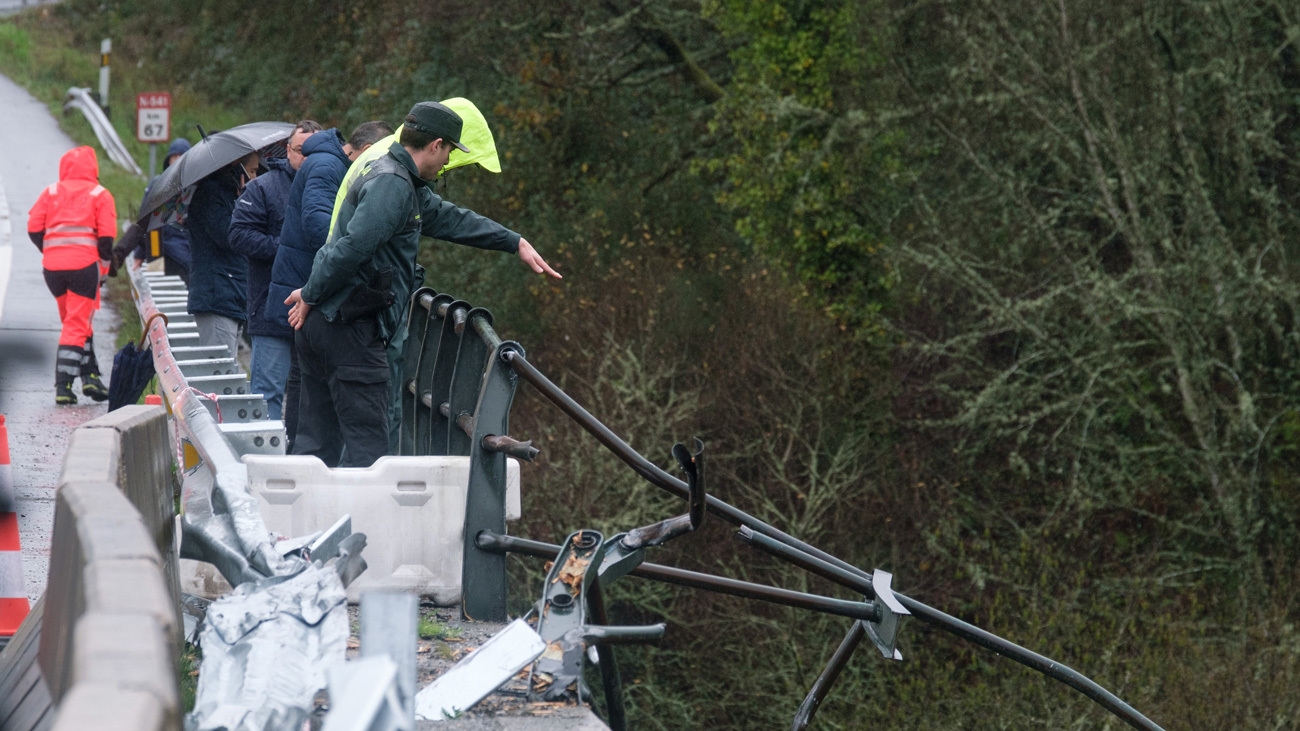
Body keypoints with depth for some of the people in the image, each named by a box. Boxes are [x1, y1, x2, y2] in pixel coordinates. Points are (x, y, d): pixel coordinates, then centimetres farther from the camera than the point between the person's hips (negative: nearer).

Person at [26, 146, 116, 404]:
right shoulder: (99, 194, 6)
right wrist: (106, 257, 11)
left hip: (52, 266, 4)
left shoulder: (50, 193, 14)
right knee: (77, 326, -1)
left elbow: (34, 229, 6)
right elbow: (107, 235, -4)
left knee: (74, 322, 19)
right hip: (84, 264, -4)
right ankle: (63, 385, -10)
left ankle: (90, 375, 15)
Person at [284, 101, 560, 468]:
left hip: (319, 326, 10)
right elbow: (353, 246, -24)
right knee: (366, 441, -8)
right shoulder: (391, 184, -14)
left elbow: (449, 219, 32)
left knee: (317, 439, 11)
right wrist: (311, 296, -12)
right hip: (349, 328, -10)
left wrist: (516, 242, 34)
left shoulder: (405, 184, 20)